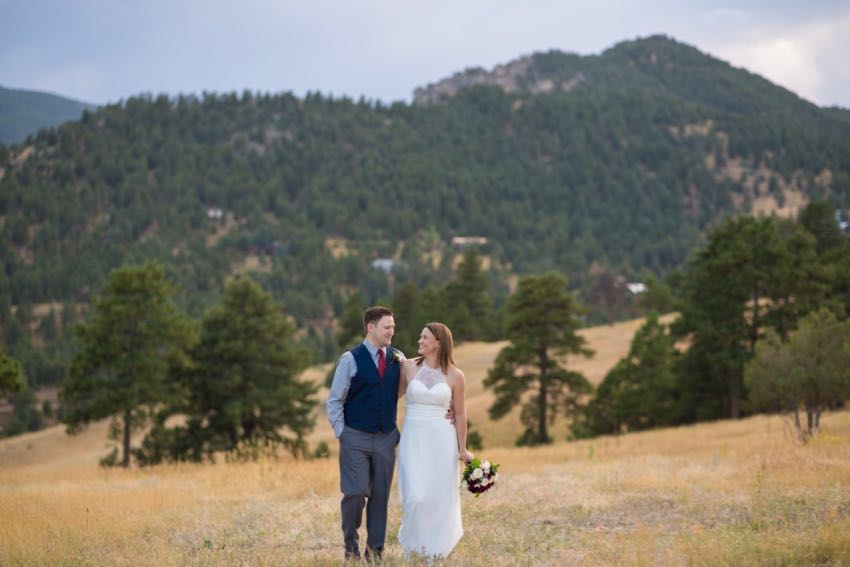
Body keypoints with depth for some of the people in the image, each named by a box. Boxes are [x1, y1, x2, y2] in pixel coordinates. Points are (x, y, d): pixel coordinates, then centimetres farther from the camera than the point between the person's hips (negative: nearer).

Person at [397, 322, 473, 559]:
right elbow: (393, 395, 17)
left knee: (440, 498, 4)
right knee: (415, 496, -8)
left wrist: (462, 449, 5)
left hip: (441, 441, 0)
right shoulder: (409, 367, 1)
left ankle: (434, 551, 19)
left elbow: (460, 414, 4)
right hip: (413, 439, 0)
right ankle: (411, 545, 14)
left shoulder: (455, 375, -1)